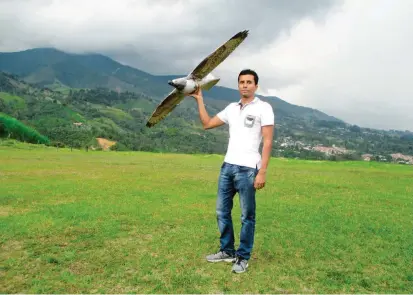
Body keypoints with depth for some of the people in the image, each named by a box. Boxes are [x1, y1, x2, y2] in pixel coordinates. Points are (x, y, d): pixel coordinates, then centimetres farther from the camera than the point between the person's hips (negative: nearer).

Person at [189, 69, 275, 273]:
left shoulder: (263, 108, -3)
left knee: (247, 216, 4)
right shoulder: (231, 108, 15)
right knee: (222, 212, 12)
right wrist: (199, 99, 16)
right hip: (227, 166, 7)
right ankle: (227, 251, 27)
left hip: (247, 169, -6)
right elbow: (207, 124, 19)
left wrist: (262, 171, -16)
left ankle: (243, 257, 17)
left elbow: (267, 142, -8)